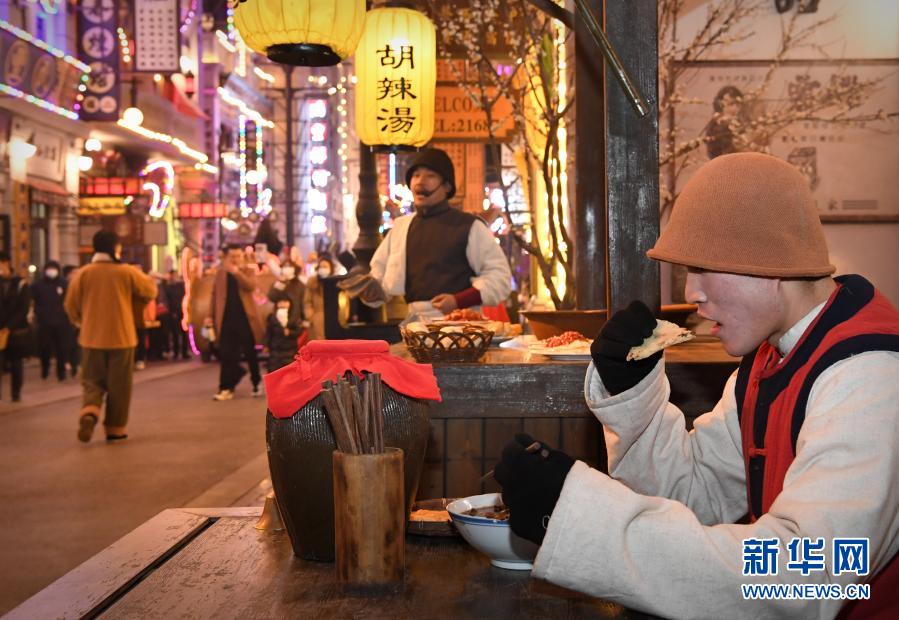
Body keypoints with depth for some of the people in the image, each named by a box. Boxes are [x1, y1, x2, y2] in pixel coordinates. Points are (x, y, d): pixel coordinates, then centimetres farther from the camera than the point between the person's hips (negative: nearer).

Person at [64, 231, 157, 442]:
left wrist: (80, 321, 21)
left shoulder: (83, 273, -3)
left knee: (92, 381, 13)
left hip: (91, 337, 2)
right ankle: (115, 428, 12)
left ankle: (89, 413, -13)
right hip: (121, 337, -2)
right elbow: (150, 291, 4)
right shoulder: (127, 272, -7)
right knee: (118, 385, 9)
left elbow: (70, 305, 1)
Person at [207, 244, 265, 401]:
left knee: (250, 353, 7)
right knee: (226, 355, -1)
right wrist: (211, 315, 6)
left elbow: (251, 286, -18)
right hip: (226, 319, 2)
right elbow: (215, 295, 11)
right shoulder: (220, 273, 10)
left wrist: (237, 272, -26)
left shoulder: (248, 271, 2)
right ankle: (226, 388, 0)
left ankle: (257, 385, 20)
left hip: (245, 318, -2)